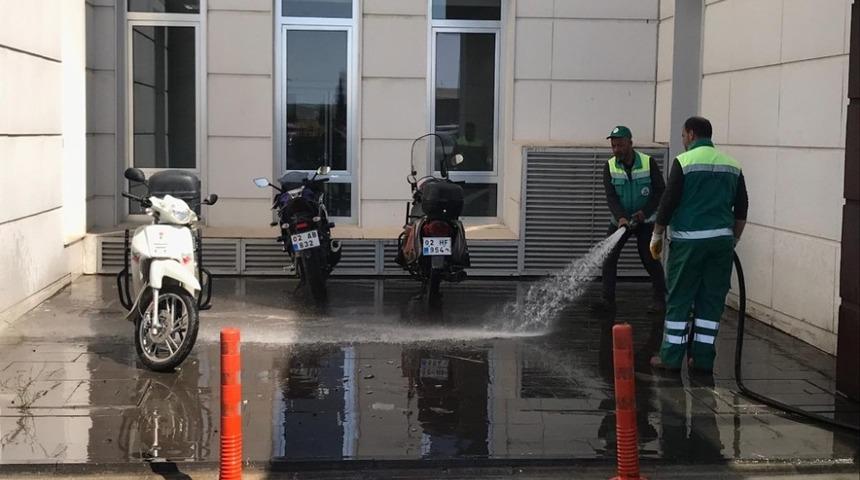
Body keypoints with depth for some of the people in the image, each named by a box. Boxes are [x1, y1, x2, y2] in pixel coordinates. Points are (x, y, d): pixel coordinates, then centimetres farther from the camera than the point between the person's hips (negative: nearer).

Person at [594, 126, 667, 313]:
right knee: (609, 256, -6)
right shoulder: (610, 166, -7)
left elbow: (661, 191, -9)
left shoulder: (648, 163, -12)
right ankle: (608, 299, 1)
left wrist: (645, 212, -21)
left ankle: (660, 298, 8)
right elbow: (611, 196, -14)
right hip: (620, 219, 3)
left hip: (645, 220, -3)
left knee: (649, 258, -7)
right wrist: (620, 217, -29)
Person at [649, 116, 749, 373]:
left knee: (679, 299, 2)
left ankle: (671, 356, 5)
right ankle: (703, 357, 10)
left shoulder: (684, 161, -4)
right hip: (721, 240, 5)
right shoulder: (732, 165, 12)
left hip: (689, 240, -4)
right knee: (712, 300, 8)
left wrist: (657, 236, 2)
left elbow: (668, 201, -7)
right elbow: (742, 208, 13)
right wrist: (734, 240, 22)